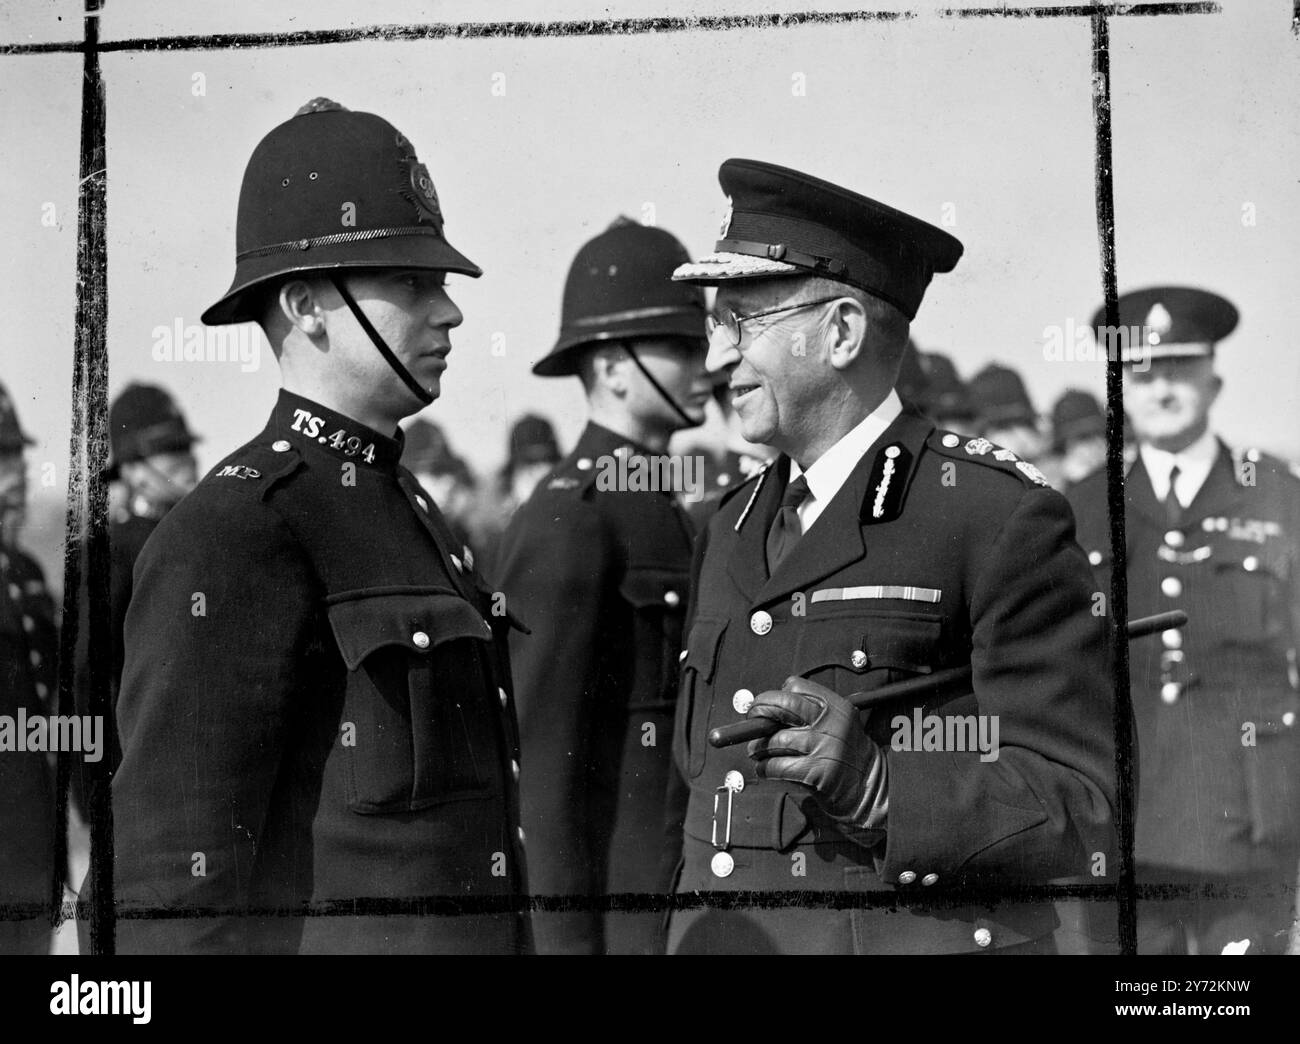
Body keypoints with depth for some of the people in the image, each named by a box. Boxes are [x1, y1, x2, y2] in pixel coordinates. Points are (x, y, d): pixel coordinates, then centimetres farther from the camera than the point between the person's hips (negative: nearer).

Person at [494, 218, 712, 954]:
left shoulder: (662, 508, 14)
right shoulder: (567, 520, -15)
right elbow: (543, 751, -17)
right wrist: (568, 935, -18)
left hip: (677, 883, 9)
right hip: (608, 897, -9)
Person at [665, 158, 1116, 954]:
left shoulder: (1003, 516, -9)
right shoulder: (733, 530, 12)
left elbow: (1083, 809, -13)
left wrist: (879, 791, -25)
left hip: (923, 934, -5)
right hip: (721, 933, 6)